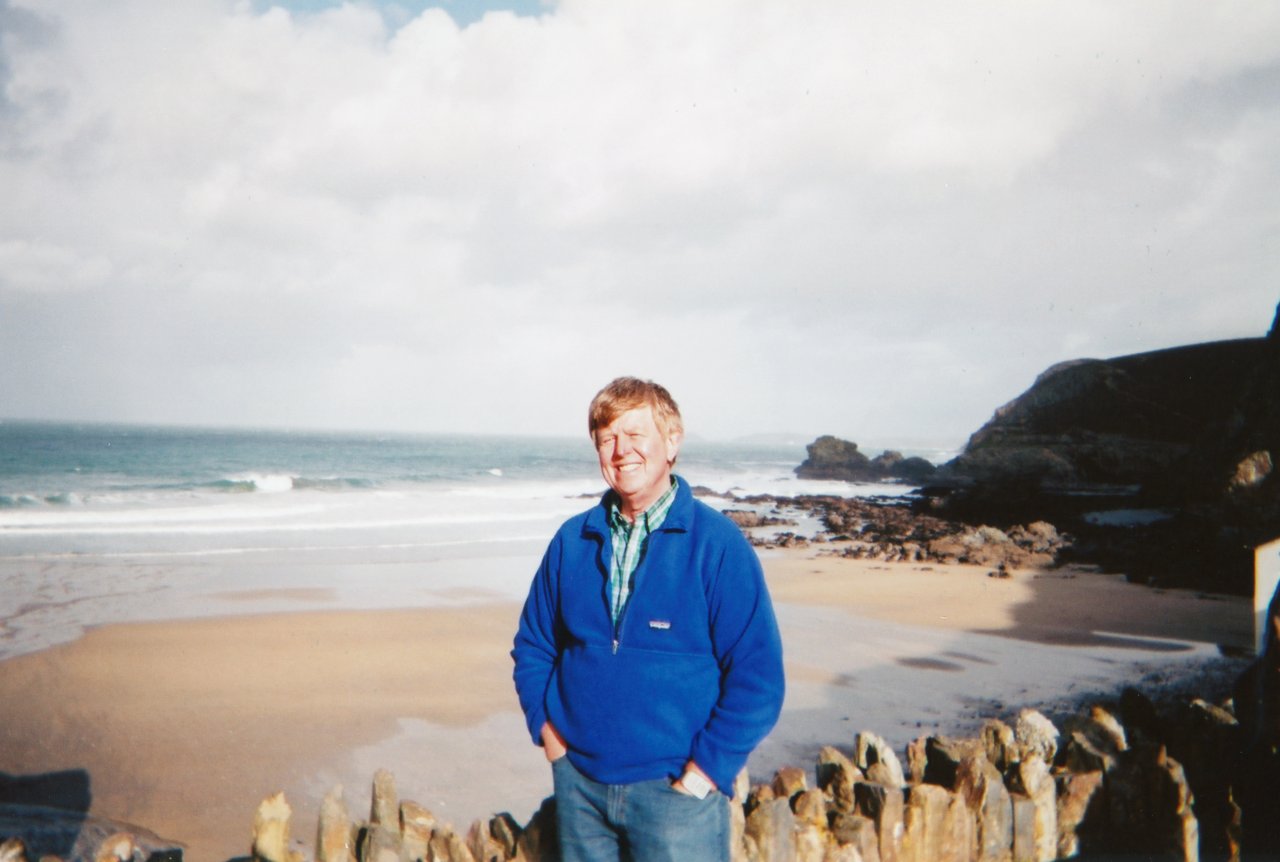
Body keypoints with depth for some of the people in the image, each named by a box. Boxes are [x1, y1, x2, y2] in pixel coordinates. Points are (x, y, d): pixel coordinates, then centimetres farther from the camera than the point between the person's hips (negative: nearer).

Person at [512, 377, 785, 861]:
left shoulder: (718, 544, -10)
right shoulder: (572, 540, 3)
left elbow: (757, 677, -11)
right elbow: (533, 646, 12)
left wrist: (704, 772, -13)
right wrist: (547, 730, 1)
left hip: (675, 790, -4)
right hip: (579, 783, 4)